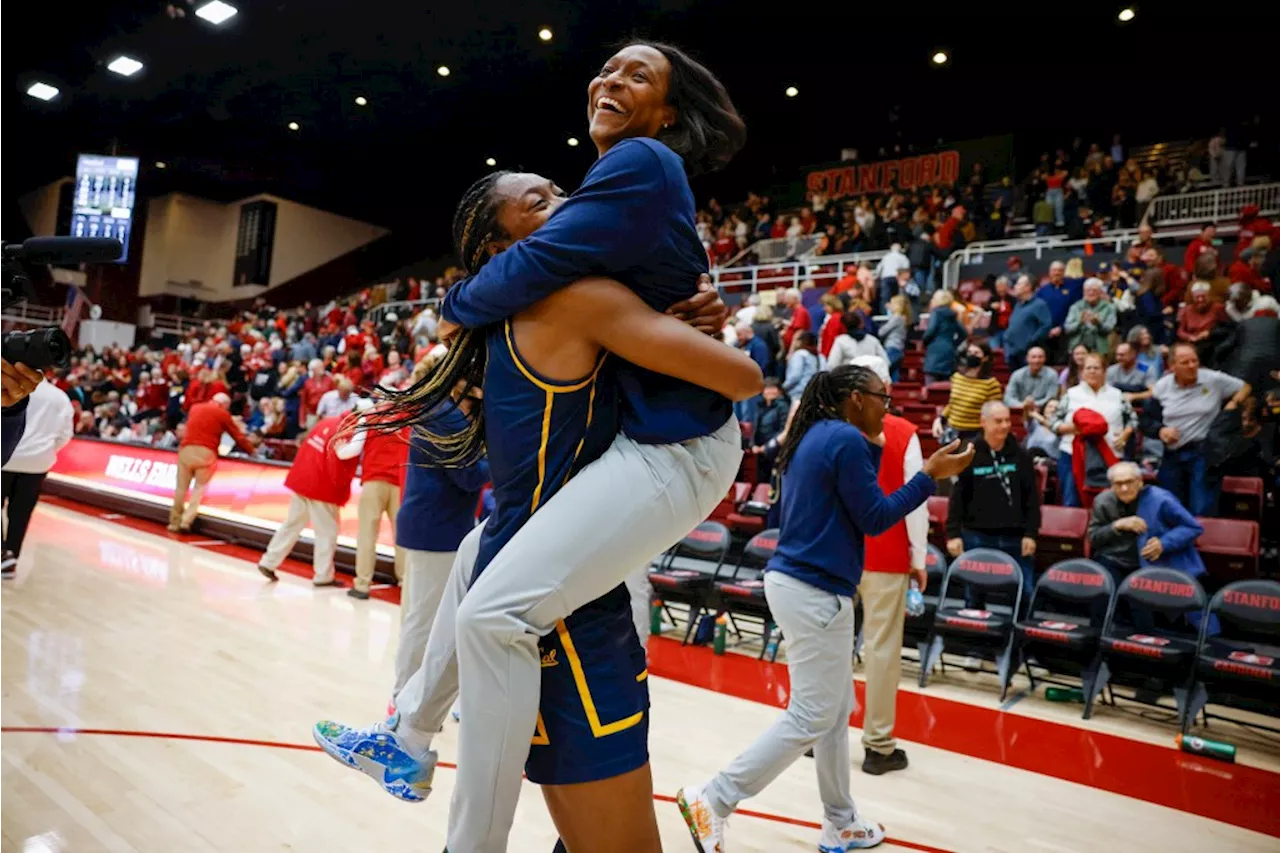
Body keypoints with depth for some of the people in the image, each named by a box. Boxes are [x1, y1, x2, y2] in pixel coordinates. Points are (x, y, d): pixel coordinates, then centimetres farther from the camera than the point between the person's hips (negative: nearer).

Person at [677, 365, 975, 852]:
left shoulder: (815, 436, 13)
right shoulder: (846, 440, -14)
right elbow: (874, 519, -11)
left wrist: (872, 448, 15)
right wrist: (931, 475, -6)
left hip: (797, 581, 10)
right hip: (815, 591, -10)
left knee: (836, 711, 18)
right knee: (810, 718, -2)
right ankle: (711, 800, 1)